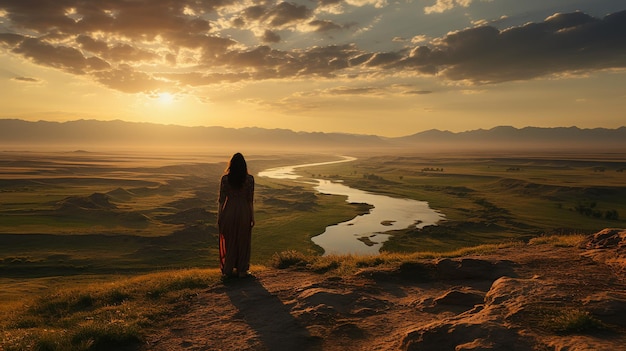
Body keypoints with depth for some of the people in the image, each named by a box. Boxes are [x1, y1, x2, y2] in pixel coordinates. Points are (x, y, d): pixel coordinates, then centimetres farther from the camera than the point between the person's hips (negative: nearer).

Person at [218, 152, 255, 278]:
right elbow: (250, 200, -6)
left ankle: (227, 270, 22)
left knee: (228, 241, 14)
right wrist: (252, 218, 3)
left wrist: (219, 217, 5)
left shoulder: (225, 178, -7)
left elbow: (221, 199, -4)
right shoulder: (249, 179, -8)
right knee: (243, 242, 13)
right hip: (244, 212, 0)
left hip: (229, 212, 0)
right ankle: (242, 270, 19)